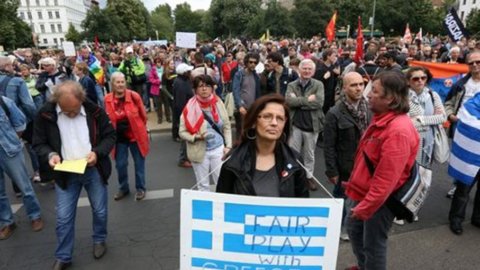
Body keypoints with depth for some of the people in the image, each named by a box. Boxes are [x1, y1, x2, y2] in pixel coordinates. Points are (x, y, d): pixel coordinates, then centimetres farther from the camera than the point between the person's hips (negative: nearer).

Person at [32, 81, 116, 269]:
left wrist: (97, 152, -19)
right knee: (63, 217, 7)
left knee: (100, 211, 14)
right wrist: (50, 154, -21)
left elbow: (110, 135, -2)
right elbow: (39, 143, 0)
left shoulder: (94, 111, -11)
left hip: (94, 170, 0)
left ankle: (100, 240, 41)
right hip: (65, 174, 0)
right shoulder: (45, 114, -10)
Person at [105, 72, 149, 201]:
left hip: (135, 134, -2)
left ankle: (140, 188, 26)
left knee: (139, 163, 9)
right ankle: (123, 188, 32)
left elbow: (143, 115, 0)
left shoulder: (134, 96, -14)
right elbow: (107, 118, 11)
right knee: (120, 164, 11)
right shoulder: (107, 99, -5)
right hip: (119, 137, 2)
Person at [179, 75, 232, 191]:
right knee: (203, 185, 15)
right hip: (200, 152, -1)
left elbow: (227, 126, 3)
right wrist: (197, 137, -23)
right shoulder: (190, 107, -10)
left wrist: (228, 146, -4)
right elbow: (182, 132, -7)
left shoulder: (218, 103, -3)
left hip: (218, 149, 1)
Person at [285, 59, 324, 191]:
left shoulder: (318, 85, -1)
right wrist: (307, 99, -18)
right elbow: (288, 101, -15)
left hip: (311, 124, 0)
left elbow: (319, 102, -17)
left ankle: (309, 176, 30)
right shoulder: (292, 85, 2)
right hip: (295, 124, 1)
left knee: (309, 154, 14)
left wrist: (298, 101, -15)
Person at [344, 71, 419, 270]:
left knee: (373, 245, 10)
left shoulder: (398, 130, -29)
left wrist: (364, 208, -20)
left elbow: (386, 179, -29)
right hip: (362, 192, 10)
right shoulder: (381, 119, 3)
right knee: (354, 231, 25)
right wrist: (354, 184, 18)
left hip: (379, 200, -10)